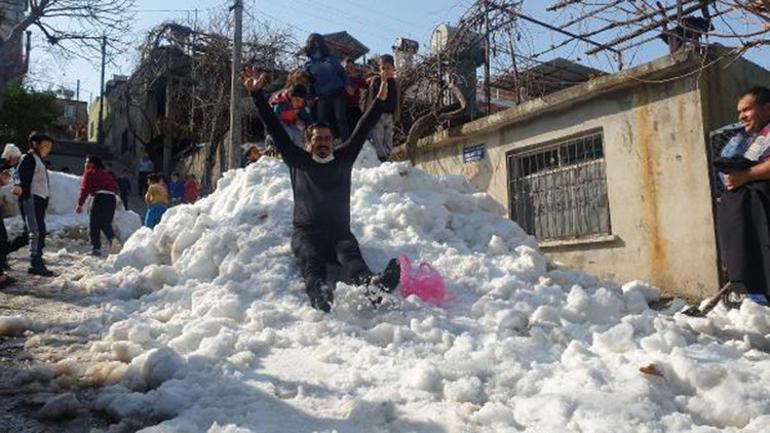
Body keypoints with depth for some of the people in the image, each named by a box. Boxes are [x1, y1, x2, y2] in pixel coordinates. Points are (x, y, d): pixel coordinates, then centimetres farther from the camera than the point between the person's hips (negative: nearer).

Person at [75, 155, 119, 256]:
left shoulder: (89, 172, 8)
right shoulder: (106, 173, 27)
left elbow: (85, 189, -1)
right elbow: (115, 186, 22)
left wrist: (80, 204, -2)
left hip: (100, 197, -6)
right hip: (112, 198, 6)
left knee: (94, 225, 2)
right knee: (106, 223, 14)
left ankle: (96, 248, -3)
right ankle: (112, 238, -12)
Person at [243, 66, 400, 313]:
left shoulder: (343, 160, 23)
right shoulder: (298, 161, 19)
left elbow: (362, 131, 19)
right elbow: (275, 129, 15)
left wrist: (380, 100, 13)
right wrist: (257, 94, 11)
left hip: (339, 231, 1)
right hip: (306, 232, -1)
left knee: (351, 255, -32)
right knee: (311, 260, -33)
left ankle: (370, 286, -63)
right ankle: (318, 293, -64)